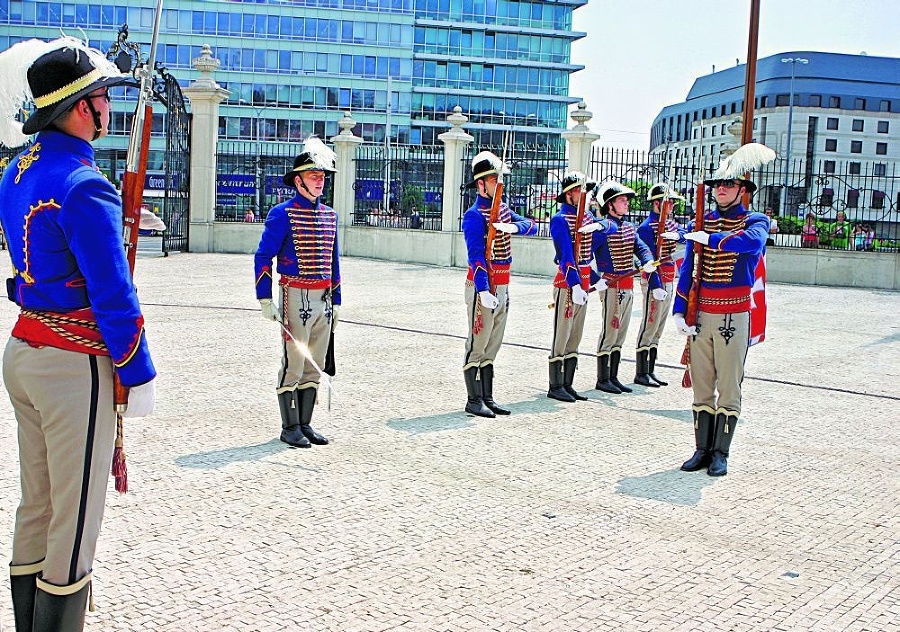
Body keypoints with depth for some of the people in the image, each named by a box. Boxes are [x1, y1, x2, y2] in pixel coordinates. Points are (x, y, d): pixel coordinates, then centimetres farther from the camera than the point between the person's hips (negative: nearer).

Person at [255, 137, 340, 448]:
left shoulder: (330, 215, 13)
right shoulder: (282, 214, -6)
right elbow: (263, 257, -7)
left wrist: (335, 302, 16)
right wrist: (265, 300, -12)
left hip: (323, 299, 6)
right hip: (296, 297, -6)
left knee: (314, 365, 10)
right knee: (293, 364, -2)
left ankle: (305, 424, 20)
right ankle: (290, 427, 7)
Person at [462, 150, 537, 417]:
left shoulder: (502, 207, 14)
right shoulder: (474, 215, -12)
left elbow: (531, 225, 9)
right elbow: (476, 255, -19)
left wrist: (513, 226, -13)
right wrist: (483, 291, -26)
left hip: (502, 285, 9)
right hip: (484, 285, -9)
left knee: (492, 345, 13)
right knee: (478, 344, -2)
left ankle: (487, 398, 20)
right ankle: (474, 400, 5)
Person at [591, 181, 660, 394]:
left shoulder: (629, 227, 14)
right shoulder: (603, 228, -11)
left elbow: (642, 249, 9)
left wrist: (649, 262, -13)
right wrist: (596, 279, -19)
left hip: (628, 286, 8)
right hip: (612, 286, -8)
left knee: (620, 334, 12)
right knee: (609, 331, -4)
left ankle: (613, 377, 19)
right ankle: (602, 380, 3)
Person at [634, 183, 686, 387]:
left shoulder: (669, 222, 14)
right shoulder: (647, 227, -12)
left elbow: (684, 235, -3)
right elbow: (648, 259, -18)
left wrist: (675, 235, -25)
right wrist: (656, 286, -23)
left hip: (668, 282, 9)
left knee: (658, 328, 12)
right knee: (649, 326, -6)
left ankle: (650, 371, 19)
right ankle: (641, 374, 0)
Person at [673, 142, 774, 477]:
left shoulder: (755, 221, 0)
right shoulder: (702, 223, 12)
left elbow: (751, 242, -26)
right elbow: (687, 269, 10)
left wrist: (710, 238, -21)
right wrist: (679, 311, 2)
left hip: (734, 316, -4)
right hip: (701, 315, 4)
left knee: (729, 388, 1)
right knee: (702, 386, 7)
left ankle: (720, 454, 8)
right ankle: (702, 450, 14)